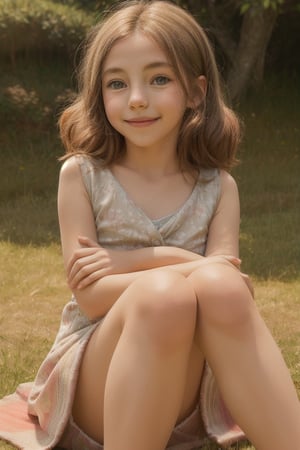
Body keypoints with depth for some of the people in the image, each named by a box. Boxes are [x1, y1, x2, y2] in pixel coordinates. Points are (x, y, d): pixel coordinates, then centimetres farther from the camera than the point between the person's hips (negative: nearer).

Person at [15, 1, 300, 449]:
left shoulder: (219, 188, 4)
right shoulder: (81, 175, -2)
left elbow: (227, 281, -7)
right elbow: (89, 296, -10)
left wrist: (138, 260, -16)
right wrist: (192, 268, -19)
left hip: (186, 390, 2)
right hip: (96, 395, -2)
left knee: (218, 285, -31)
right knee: (162, 295, -34)